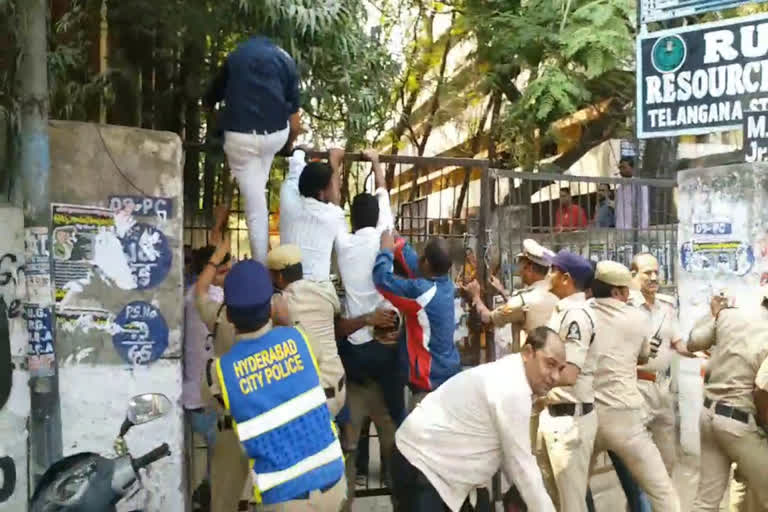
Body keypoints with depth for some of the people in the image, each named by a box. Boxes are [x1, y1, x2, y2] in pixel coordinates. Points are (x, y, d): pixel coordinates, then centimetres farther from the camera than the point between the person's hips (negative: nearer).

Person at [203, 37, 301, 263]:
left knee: (255, 208, 7)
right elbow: (295, 123, 13)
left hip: (240, 138, 1)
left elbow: (209, 100, 27)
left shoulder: (234, 57, 19)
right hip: (275, 135, 0)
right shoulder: (285, 60, 15)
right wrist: (288, 144, 30)